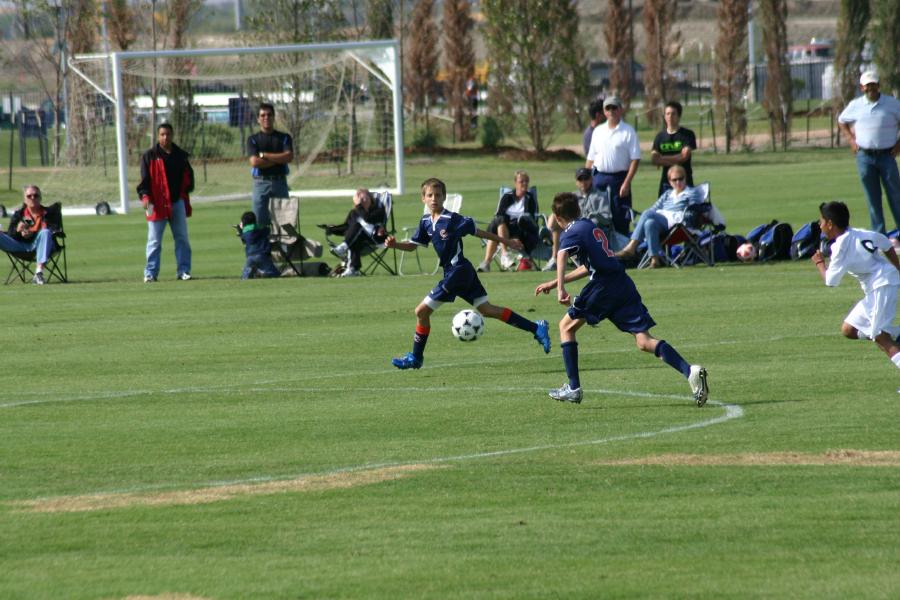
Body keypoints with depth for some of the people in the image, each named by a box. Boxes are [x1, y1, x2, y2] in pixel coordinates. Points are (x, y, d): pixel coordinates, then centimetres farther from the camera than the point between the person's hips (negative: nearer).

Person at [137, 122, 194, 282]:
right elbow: (144, 179, -4)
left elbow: (188, 176, 21)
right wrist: (144, 196, -17)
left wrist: (187, 190, 8)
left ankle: (183, 270, 11)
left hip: (177, 202, 4)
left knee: (182, 238, 5)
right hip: (157, 204, -4)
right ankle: (150, 273, 1)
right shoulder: (150, 156, 0)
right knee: (154, 240, -2)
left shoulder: (180, 155, 11)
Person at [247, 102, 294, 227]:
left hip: (280, 183, 1)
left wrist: (264, 155, -7)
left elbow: (289, 157, -7)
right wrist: (278, 159, -7)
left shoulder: (284, 138, 10)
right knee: (259, 221, -4)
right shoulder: (253, 139, 6)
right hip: (261, 183, -1)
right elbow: (254, 162, -9)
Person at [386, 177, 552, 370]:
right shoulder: (426, 222, 7)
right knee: (487, 310, 9)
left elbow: (478, 232, -5)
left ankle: (416, 357, 10)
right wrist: (395, 245, -4)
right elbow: (412, 245, 16)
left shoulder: (452, 219, -15)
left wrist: (506, 241, 5)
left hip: (458, 272, -8)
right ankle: (536, 328, 11)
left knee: (422, 311, -4)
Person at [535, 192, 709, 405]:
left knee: (566, 326, 12)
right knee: (644, 341, -1)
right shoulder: (591, 226, 27)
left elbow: (562, 255, -22)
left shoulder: (572, 232, 1)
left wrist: (560, 289, -34)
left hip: (603, 285, -7)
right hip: (624, 284, 7)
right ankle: (690, 371, -21)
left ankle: (573, 388, 6)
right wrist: (554, 283, 41)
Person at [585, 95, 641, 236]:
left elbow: (635, 159, -8)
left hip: (619, 178, -4)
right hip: (599, 177, 4)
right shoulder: (598, 131, 13)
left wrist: (626, 182, -16)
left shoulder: (628, 132, -3)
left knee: (620, 221, -4)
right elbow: (590, 159, 16)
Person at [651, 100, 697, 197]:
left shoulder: (687, 134, 0)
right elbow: (654, 159, -1)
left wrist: (663, 158, -5)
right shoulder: (660, 136, 10)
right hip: (666, 180, 3)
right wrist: (676, 160, -11)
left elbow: (685, 156, -10)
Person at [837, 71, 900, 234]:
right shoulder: (855, 105, 6)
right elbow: (841, 121, 22)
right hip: (864, 156, 2)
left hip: (887, 155, -2)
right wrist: (851, 140, 10)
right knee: (873, 198, 4)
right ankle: (878, 233, 10)